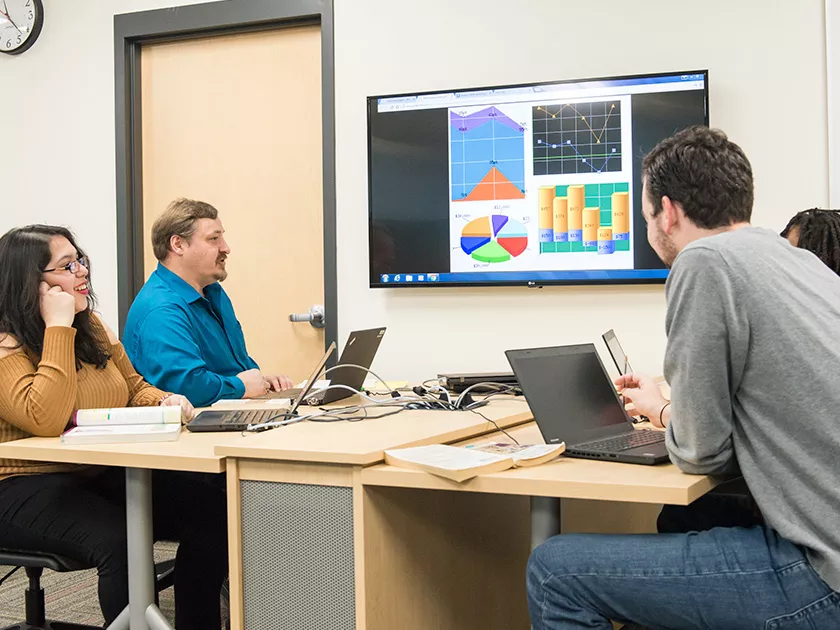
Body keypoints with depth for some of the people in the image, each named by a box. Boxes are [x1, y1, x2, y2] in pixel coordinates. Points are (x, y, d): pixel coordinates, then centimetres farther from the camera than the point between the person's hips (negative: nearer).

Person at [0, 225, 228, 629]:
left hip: (103, 475, 7)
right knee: (119, 541, -36)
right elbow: (46, 421, -28)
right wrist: (58, 327, -22)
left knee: (211, 512, -15)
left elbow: (135, 388, 21)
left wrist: (164, 402, -3)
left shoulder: (92, 328, 11)